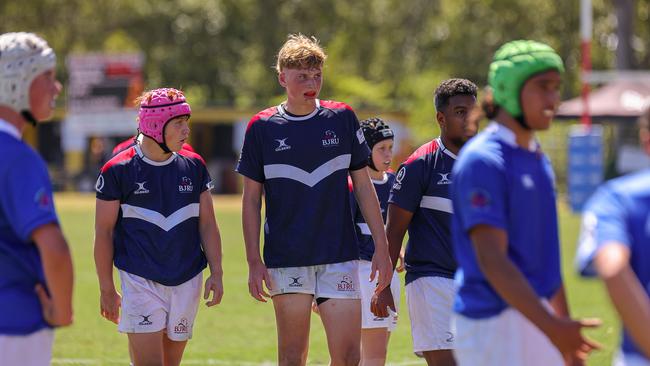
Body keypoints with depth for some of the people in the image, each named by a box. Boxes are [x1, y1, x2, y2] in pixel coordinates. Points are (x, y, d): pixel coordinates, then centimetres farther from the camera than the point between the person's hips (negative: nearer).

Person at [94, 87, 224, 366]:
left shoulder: (194, 166, 6)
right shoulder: (118, 170, -6)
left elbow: (207, 225, 11)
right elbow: (103, 232, -1)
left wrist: (216, 273, 2)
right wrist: (106, 289, -2)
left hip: (186, 281, 4)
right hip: (140, 281, -4)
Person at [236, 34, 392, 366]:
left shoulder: (342, 118, 5)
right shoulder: (262, 127, 1)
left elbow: (363, 186, 9)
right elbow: (251, 199, 5)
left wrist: (381, 247, 4)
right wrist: (254, 261, -2)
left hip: (339, 257, 1)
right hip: (285, 260, -1)